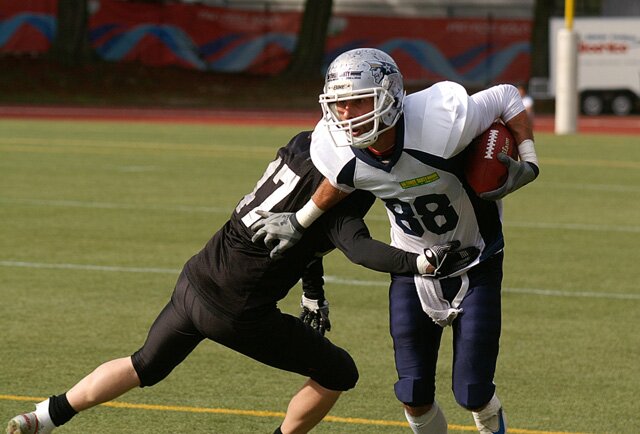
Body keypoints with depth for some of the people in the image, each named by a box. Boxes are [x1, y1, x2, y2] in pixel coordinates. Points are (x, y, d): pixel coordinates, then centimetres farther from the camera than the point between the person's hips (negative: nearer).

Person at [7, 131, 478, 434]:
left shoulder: (303, 145, 6)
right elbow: (357, 247, -36)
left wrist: (313, 289, 25)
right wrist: (423, 262, -47)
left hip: (196, 280, 8)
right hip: (238, 313, -8)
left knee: (145, 366, 31)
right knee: (338, 373, 8)